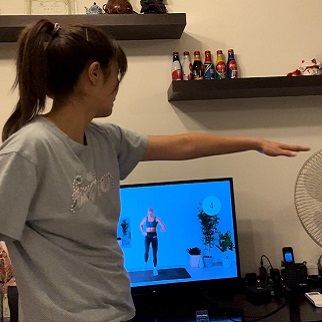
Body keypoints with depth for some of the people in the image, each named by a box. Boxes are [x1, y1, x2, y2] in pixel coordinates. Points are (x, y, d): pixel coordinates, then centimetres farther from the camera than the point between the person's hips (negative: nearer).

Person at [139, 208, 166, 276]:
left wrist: (162, 229, -31)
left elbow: (164, 227, -10)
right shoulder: (145, 218, 0)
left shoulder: (156, 218, -6)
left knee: (154, 253, 2)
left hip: (154, 237, 0)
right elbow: (141, 225, 20)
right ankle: (145, 263, 1)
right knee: (146, 250, -24)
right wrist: (143, 232, 5)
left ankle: (155, 269, 14)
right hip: (147, 236, 0)